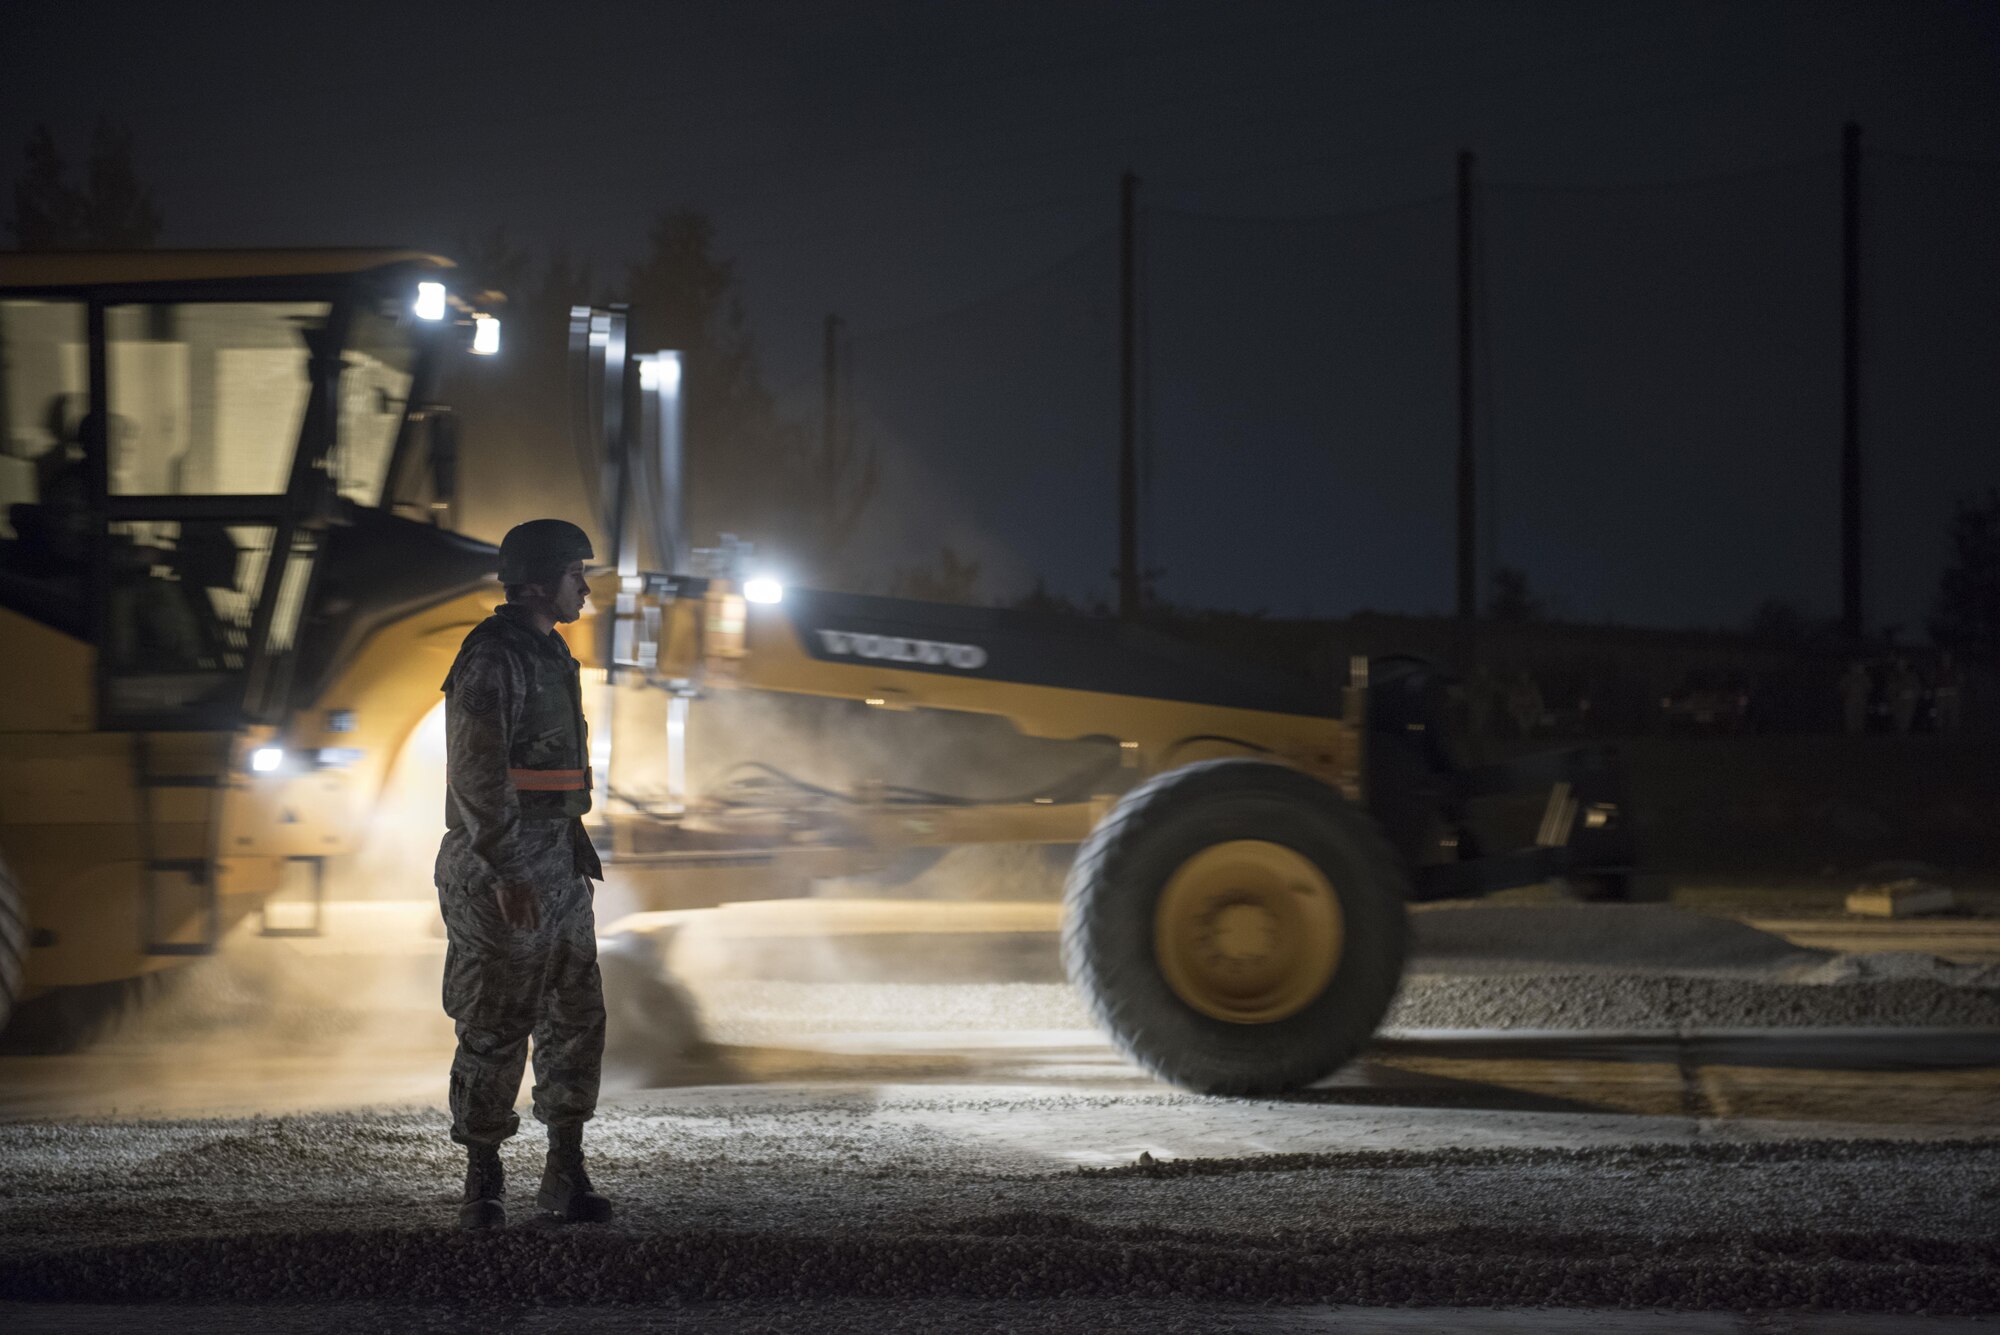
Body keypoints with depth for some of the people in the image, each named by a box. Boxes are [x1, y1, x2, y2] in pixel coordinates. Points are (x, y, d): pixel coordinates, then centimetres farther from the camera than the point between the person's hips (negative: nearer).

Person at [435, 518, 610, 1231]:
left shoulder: (549, 655, 16)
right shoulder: (491, 660, -15)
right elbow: (478, 775, -21)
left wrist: (576, 845, 24)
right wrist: (506, 872, -24)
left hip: (557, 864, 10)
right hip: (503, 869, -10)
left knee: (577, 1015, 10)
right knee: (496, 1027, -3)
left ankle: (566, 1172, 16)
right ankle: (483, 1185, 4)